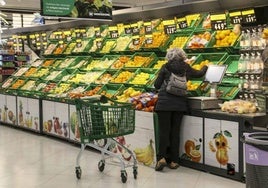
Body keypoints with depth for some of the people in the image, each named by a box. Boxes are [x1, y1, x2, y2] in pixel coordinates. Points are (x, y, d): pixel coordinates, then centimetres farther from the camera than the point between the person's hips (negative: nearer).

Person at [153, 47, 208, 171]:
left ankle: (161, 157, -12)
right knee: (175, 131, 7)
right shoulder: (186, 68, 9)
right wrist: (205, 67, 49)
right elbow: (199, 74, 28)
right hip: (180, 104, 2)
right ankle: (174, 161, 11)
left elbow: (156, 85, 0)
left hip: (164, 102, -2)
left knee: (164, 130, 1)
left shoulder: (166, 67, 2)